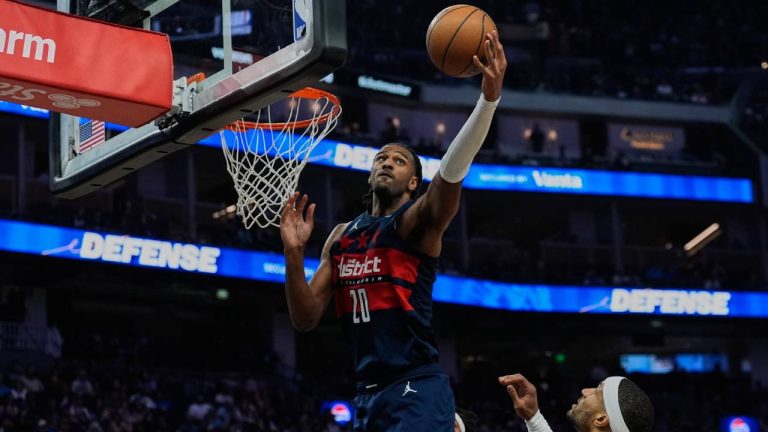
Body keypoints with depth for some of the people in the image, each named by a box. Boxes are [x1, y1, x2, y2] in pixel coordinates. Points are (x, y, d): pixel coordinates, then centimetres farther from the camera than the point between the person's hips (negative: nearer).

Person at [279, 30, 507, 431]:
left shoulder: (418, 220, 0)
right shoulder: (341, 236, 17)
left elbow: (451, 172, -21)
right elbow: (306, 319, 13)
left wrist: (489, 98, -37)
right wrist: (294, 253, -3)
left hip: (416, 389, -7)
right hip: (367, 394, 7)